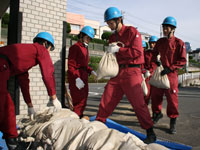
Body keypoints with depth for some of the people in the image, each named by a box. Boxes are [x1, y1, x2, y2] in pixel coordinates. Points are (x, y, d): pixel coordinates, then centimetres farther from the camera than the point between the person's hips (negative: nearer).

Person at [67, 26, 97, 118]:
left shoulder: (85, 49, 19)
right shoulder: (75, 47, -8)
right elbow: (71, 65, -15)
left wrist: (92, 72, 4)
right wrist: (77, 78, -25)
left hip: (84, 76, 9)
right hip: (75, 77, -9)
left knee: (83, 100, 15)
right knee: (79, 101, -11)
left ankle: (80, 118, 26)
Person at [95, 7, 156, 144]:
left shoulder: (132, 32, -4)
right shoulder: (112, 37, 18)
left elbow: (137, 52, -14)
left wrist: (118, 49, -14)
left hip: (131, 72, -6)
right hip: (117, 72, 7)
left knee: (138, 103, -5)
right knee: (106, 100, 7)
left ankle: (151, 133, 8)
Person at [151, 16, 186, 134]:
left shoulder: (179, 43, -5)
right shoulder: (160, 41, 9)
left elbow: (183, 60, -9)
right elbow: (155, 53, 24)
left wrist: (170, 68, -18)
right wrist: (155, 61, 3)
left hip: (171, 74, -5)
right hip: (159, 72, 5)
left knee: (172, 98, -1)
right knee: (155, 95, 10)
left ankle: (173, 122, 14)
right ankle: (157, 113, 34)